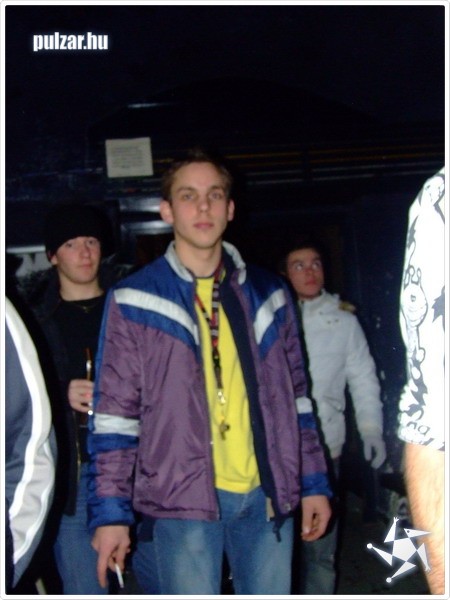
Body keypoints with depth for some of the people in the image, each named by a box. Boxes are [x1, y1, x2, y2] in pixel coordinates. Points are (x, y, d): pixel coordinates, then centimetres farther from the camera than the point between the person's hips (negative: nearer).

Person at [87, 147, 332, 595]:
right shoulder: (135, 300, -1)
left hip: (266, 495, 4)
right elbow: (114, 412, -3)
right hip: (183, 500, -3)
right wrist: (110, 511, -7)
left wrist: (313, 483, 11)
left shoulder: (266, 293, 11)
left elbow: (293, 395, 14)